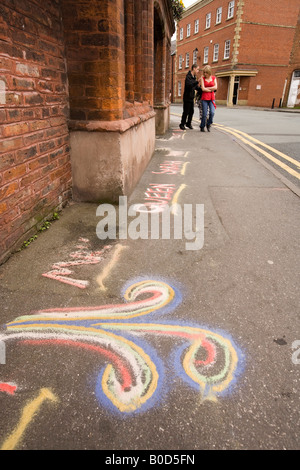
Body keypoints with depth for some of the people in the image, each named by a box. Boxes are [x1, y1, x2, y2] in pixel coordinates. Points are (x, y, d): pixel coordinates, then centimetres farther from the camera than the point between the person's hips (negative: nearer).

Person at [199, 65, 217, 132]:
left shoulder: (213, 78, 8)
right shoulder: (202, 78, 2)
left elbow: (215, 87, -4)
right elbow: (203, 89, -9)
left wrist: (207, 88, -7)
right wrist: (211, 90, -4)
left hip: (212, 98, 2)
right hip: (204, 98, -2)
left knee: (212, 112, -15)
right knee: (204, 114, -4)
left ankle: (208, 124, 9)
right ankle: (202, 127, 14)